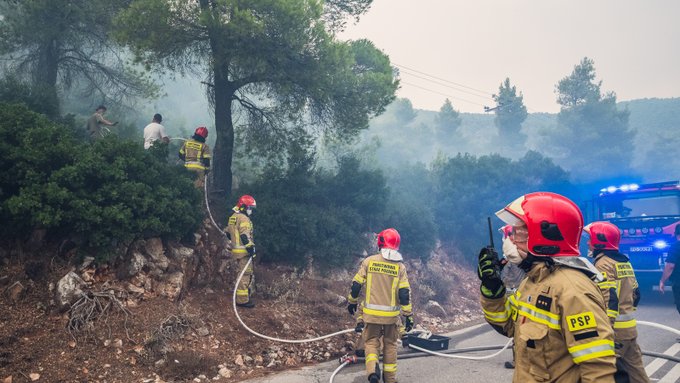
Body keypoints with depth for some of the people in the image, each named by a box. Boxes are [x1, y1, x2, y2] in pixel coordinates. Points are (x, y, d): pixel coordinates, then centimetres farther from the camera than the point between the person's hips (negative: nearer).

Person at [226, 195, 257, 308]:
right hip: (243, 251, -10)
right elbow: (245, 235, -23)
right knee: (245, 274, -6)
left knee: (245, 272, 21)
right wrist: (251, 248, -21)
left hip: (236, 249, 10)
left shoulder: (233, 217, 14)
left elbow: (227, 232, 22)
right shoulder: (243, 218, -15)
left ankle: (244, 296, 31)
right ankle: (242, 300, -4)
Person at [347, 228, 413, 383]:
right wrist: (408, 316, 0)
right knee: (390, 344, 17)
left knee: (371, 341, 13)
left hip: (371, 312, 0)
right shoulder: (399, 266, -5)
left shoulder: (369, 261, -5)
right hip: (391, 314, 1)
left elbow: (356, 284, -3)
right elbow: (404, 293, -8)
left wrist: (352, 302, 13)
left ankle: (372, 369, -10)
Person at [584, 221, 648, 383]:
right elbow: (635, 294, 20)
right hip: (629, 326, 9)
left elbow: (610, 300, -22)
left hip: (615, 328, -9)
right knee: (635, 368, 16)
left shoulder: (603, 263, -14)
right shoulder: (624, 262, 14)